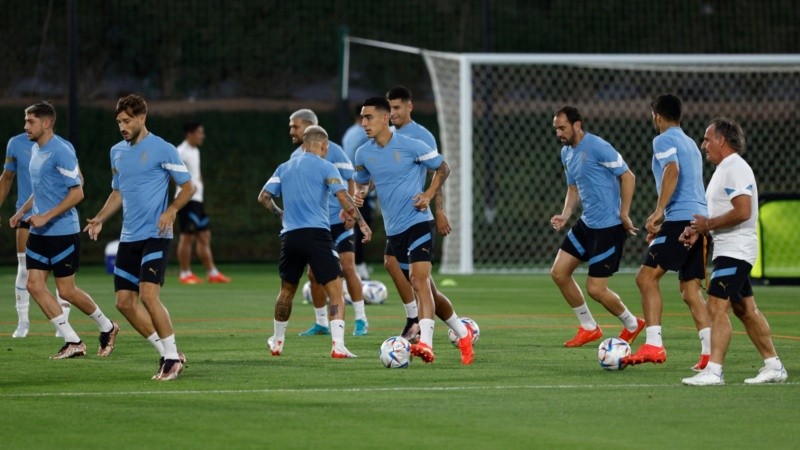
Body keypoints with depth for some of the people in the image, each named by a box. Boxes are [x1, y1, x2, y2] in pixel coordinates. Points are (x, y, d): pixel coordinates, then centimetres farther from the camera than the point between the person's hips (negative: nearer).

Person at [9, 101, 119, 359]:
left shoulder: (61, 151, -16)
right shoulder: (35, 150, 11)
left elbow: (77, 193, -19)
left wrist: (46, 217, -22)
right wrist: (22, 212, 16)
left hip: (63, 232, -8)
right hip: (39, 232, 9)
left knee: (66, 290, -1)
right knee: (34, 285, -2)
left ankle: (106, 328, 24)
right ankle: (73, 342, 3)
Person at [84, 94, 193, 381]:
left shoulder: (162, 150, -7)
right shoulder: (117, 152, 13)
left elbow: (188, 187, -3)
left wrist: (171, 210, -20)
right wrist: (99, 219, 10)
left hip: (155, 236, -7)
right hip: (129, 238, 7)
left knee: (148, 295, -19)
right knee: (125, 302, 3)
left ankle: (172, 356, -6)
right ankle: (167, 354, 14)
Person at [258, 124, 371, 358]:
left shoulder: (284, 168, 15)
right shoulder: (325, 167, 0)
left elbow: (264, 197, 15)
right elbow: (343, 196, -11)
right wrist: (361, 222, -5)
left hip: (290, 236, 5)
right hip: (317, 234, -5)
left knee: (287, 290, 24)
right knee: (336, 291, -6)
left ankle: (277, 342, 35)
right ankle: (338, 345, -19)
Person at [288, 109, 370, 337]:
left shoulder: (331, 150, -8)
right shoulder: (295, 156, 8)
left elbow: (350, 181, -6)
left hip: (339, 221, -6)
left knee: (348, 267, -10)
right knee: (314, 274, 3)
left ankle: (361, 320, -2)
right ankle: (321, 324, 14)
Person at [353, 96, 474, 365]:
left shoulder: (411, 146, -9)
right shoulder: (363, 154, 5)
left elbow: (442, 169, 3)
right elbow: (362, 183, 22)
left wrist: (428, 194, -11)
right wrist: (359, 194, -2)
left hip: (418, 222, -6)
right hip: (394, 230, 6)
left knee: (419, 281, -21)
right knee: (424, 287, 11)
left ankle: (425, 343, -30)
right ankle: (462, 334, 26)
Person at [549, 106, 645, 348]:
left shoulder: (597, 147, -18)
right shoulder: (566, 153, 10)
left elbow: (627, 176, -17)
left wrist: (623, 214, -17)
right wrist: (565, 215, 3)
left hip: (608, 226, -9)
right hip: (586, 223, 9)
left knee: (595, 289, -8)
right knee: (558, 272, 5)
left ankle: (631, 324, 19)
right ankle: (588, 327, 19)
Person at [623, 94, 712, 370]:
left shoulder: (664, 141, -2)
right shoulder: (690, 144, 25)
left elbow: (672, 171, -21)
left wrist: (659, 212, -25)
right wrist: (663, 222, 36)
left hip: (680, 219, -9)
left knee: (646, 277, -9)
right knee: (689, 288, 11)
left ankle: (653, 345, -20)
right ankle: (709, 352, 2)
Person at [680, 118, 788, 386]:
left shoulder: (736, 169, -16)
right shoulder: (723, 169, 18)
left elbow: (742, 212, -25)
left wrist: (708, 224, -17)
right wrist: (698, 230, 10)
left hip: (735, 250, -11)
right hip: (727, 250, 11)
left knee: (717, 308, -16)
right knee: (745, 310, 13)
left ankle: (713, 371, -20)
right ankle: (773, 367, 18)